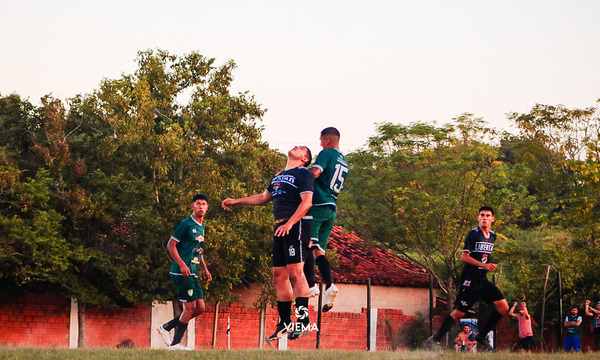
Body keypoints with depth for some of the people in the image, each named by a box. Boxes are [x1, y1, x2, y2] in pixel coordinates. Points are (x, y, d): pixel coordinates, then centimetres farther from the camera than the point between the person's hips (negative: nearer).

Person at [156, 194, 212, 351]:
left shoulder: (201, 227, 17)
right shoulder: (186, 224, -10)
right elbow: (171, 245, -13)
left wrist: (205, 269, 19)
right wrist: (182, 265, -21)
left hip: (192, 273, 9)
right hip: (182, 272, -9)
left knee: (200, 307, 5)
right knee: (191, 307, -9)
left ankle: (166, 327, 14)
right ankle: (175, 344, 0)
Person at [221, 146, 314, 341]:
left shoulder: (303, 174, -3)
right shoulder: (279, 176, 24)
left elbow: (307, 202, -15)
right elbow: (264, 197, 36)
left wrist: (289, 223, -25)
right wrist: (236, 201, 35)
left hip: (297, 225, -9)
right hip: (280, 227, 9)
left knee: (295, 272, -16)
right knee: (279, 274, 6)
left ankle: (303, 319, -16)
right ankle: (285, 323, 11)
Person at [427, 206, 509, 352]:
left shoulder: (492, 236, 12)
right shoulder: (473, 234, -10)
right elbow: (464, 257, -16)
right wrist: (484, 265, -20)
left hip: (483, 280, 7)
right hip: (469, 280, -7)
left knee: (503, 307, -5)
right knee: (459, 313, -6)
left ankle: (481, 337, 6)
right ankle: (434, 340, 7)